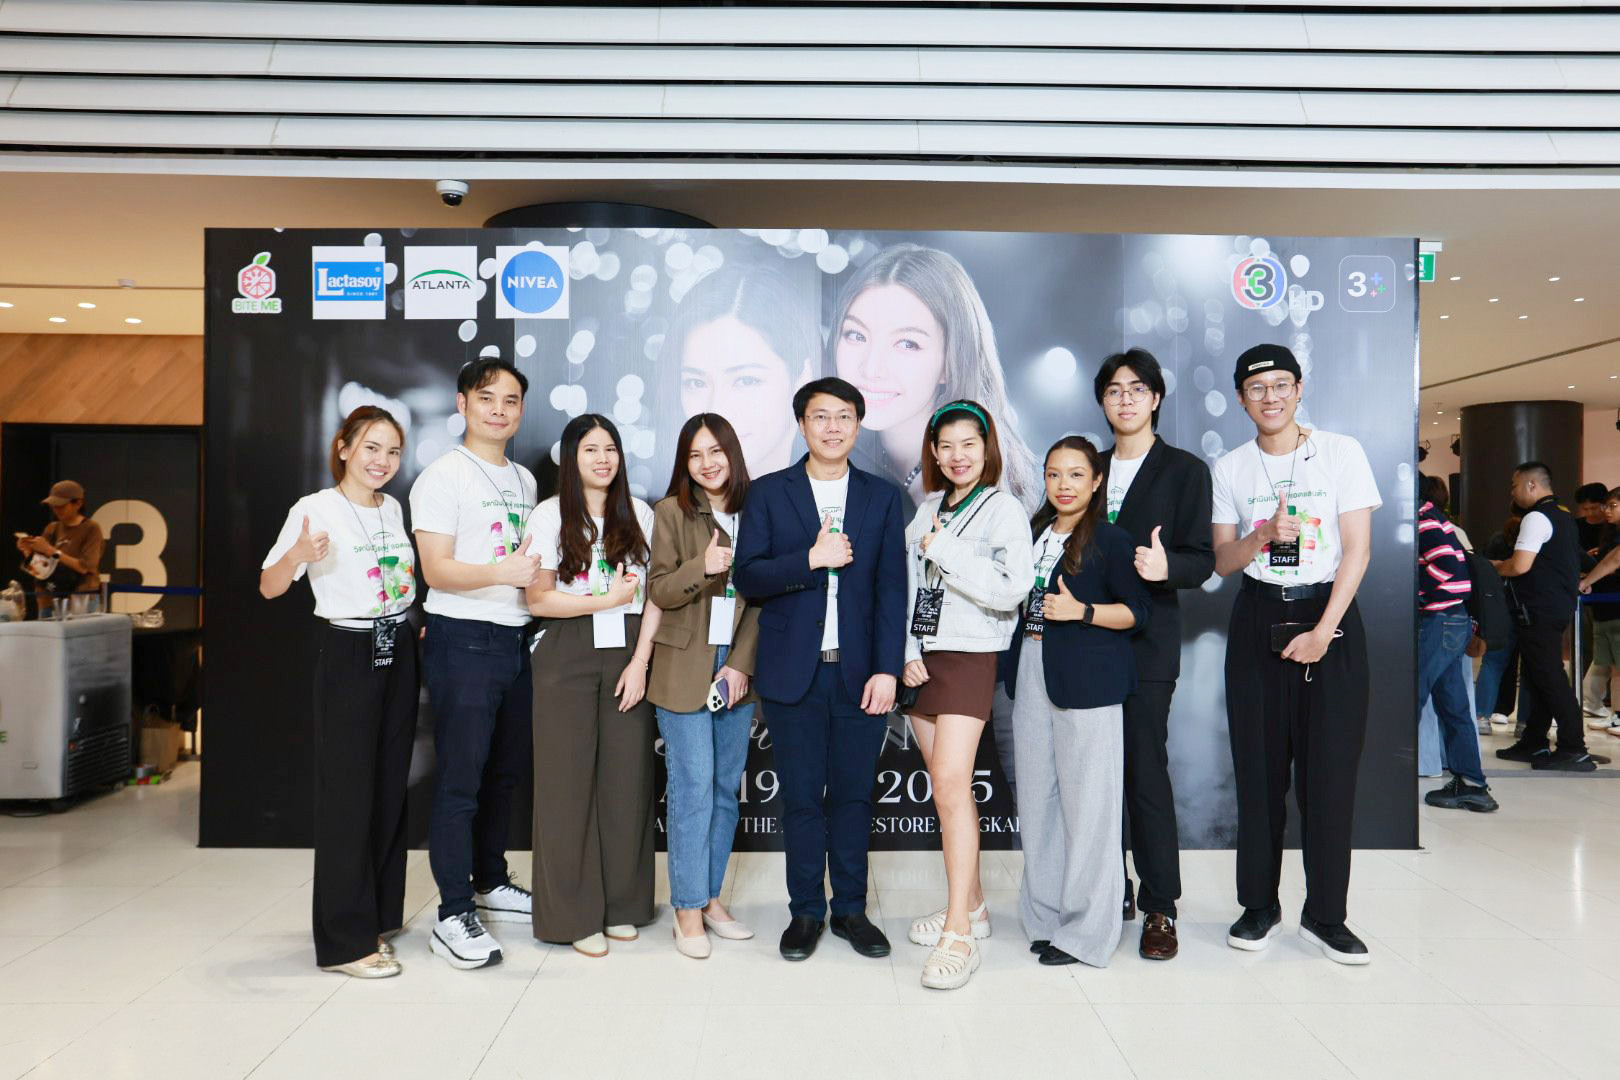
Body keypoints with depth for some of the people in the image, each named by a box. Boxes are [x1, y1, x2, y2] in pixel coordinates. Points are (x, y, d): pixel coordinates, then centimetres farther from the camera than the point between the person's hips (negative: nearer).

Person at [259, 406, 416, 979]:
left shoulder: (392, 508, 11)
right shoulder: (315, 509, -8)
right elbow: (268, 587, -13)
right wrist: (299, 554, -32)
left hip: (398, 652, 6)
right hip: (348, 653, -6)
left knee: (390, 790, 10)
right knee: (347, 796, -4)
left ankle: (378, 916, 23)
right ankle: (346, 941, 6)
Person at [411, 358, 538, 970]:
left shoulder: (524, 479, 15)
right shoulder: (443, 477, -8)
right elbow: (437, 570, -16)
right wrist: (501, 573, -30)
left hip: (514, 639, 8)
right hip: (462, 640, -7)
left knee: (506, 772, 16)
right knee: (460, 781, -5)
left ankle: (490, 884, 33)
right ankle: (453, 917, 4)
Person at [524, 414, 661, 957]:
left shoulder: (640, 514, 9)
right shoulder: (549, 516, 2)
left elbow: (654, 596, 4)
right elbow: (539, 599, -4)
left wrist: (640, 662, -5)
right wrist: (609, 599, -10)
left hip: (629, 653, 2)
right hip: (568, 658, -2)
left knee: (627, 777, 4)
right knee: (569, 778, 1)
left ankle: (621, 905, 19)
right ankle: (574, 913, 13)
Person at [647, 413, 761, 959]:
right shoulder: (671, 513, 0)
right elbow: (658, 592, -5)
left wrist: (741, 665, -4)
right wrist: (703, 566, -22)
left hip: (737, 668, 4)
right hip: (684, 668, -3)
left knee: (727, 787, 9)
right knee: (693, 788, -5)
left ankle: (711, 895, 21)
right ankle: (688, 910, 6)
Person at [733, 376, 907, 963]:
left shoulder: (883, 497, 8)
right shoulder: (768, 492, 5)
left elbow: (892, 589, 2)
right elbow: (746, 577, -4)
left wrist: (888, 669, -5)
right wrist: (812, 559, -16)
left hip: (861, 672, 1)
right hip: (793, 671, -1)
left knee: (853, 794, 9)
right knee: (801, 797, 6)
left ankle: (850, 908, 24)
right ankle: (805, 910, 22)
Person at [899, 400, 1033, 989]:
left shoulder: (1003, 509, -4)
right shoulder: (928, 509, 13)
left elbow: (1010, 590, -15)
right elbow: (909, 585, 12)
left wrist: (945, 552, -16)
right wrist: (910, 652, 2)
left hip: (970, 656, -6)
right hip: (922, 659, 6)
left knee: (950, 783, -15)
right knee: (948, 785, 10)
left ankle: (958, 935, -11)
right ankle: (971, 904, 24)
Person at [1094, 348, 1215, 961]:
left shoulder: (1185, 470, 2)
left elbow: (1202, 560, -4)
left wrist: (1167, 566, -25)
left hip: (1147, 641, -4)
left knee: (1146, 770, -6)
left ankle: (1159, 907, 4)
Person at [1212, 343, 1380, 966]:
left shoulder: (1341, 452, 1)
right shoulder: (1229, 468, 7)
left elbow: (1358, 549, -4)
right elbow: (1223, 561, 6)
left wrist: (1323, 630, -11)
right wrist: (1263, 535, -15)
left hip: (1330, 617, -1)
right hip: (1258, 622, 2)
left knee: (1330, 769, -2)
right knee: (1258, 767, 3)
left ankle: (1324, 915, 11)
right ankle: (1259, 906, 15)